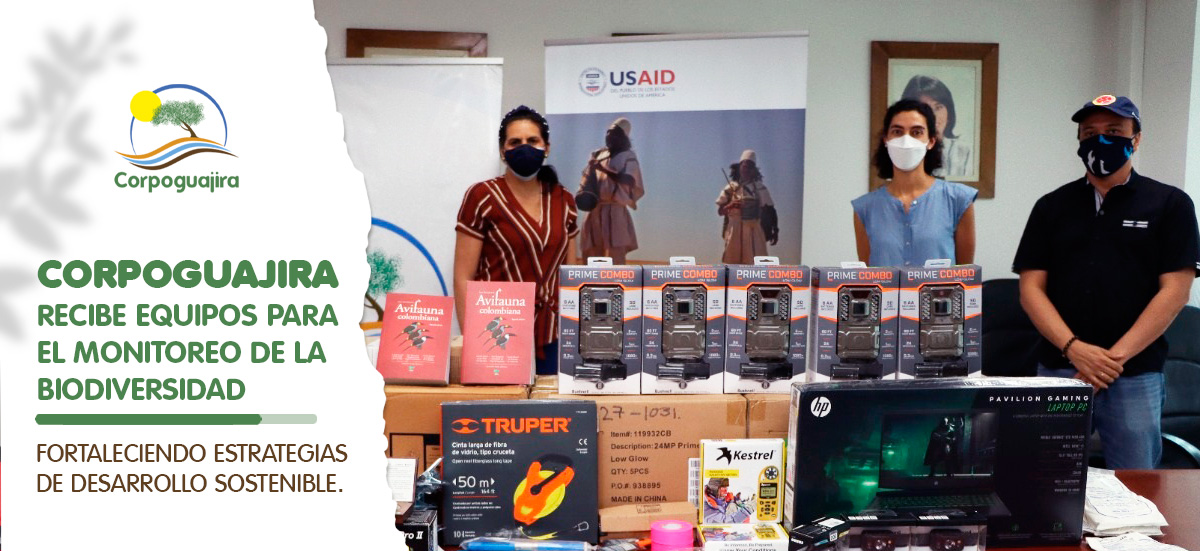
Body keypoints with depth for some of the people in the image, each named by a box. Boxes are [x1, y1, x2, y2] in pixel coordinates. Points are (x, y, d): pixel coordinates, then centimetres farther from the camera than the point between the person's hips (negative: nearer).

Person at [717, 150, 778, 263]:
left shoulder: (760, 188, 3)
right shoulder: (731, 188, 5)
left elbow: (770, 210, 5)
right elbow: (720, 211, 5)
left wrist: (775, 230, 0)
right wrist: (730, 206, -15)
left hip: (753, 231, -2)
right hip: (734, 231, 2)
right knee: (732, 263, 7)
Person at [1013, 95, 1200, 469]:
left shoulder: (1169, 204, 3)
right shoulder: (1052, 206, 9)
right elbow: (1031, 288, 2)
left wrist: (1116, 356, -13)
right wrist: (1074, 349, -13)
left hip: (1136, 375, -2)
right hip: (1058, 369, 2)